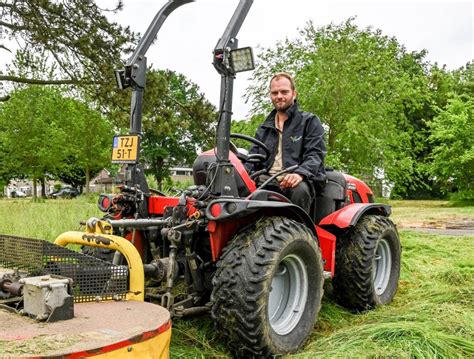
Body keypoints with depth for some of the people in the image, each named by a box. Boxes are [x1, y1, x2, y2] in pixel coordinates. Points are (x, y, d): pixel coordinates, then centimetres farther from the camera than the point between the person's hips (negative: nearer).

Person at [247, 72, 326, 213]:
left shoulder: (309, 121, 12)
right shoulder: (264, 128, 26)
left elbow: (315, 154, -1)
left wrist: (300, 173, -22)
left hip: (297, 180, -3)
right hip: (267, 179, 3)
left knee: (300, 189, -39)